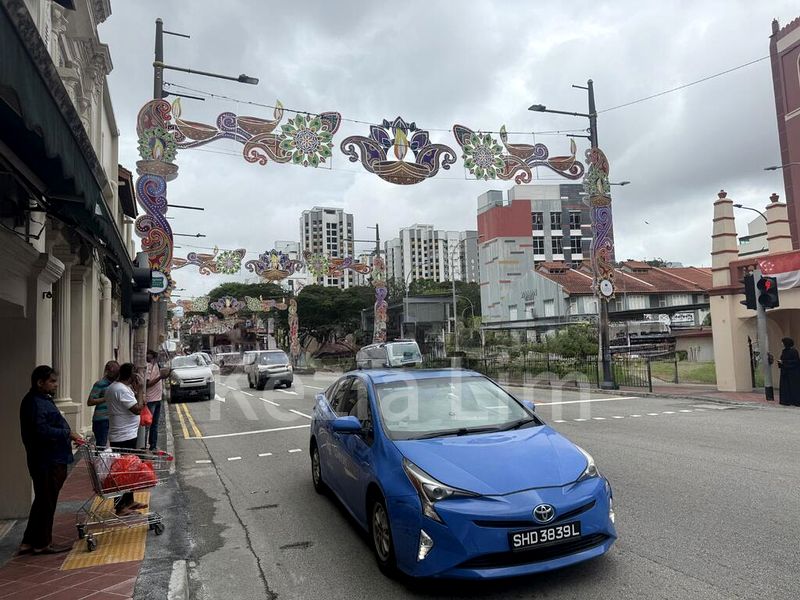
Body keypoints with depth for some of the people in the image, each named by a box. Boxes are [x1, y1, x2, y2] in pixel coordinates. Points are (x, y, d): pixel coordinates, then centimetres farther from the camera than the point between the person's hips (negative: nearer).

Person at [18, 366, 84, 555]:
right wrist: (67, 433, -19)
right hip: (47, 461, -10)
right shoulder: (35, 402, -18)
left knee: (43, 501, 18)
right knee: (47, 502, 2)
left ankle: (29, 542, 28)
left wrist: (69, 436, 14)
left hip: (52, 459, 10)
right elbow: (41, 430, -26)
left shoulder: (43, 399, 14)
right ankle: (42, 544, 14)